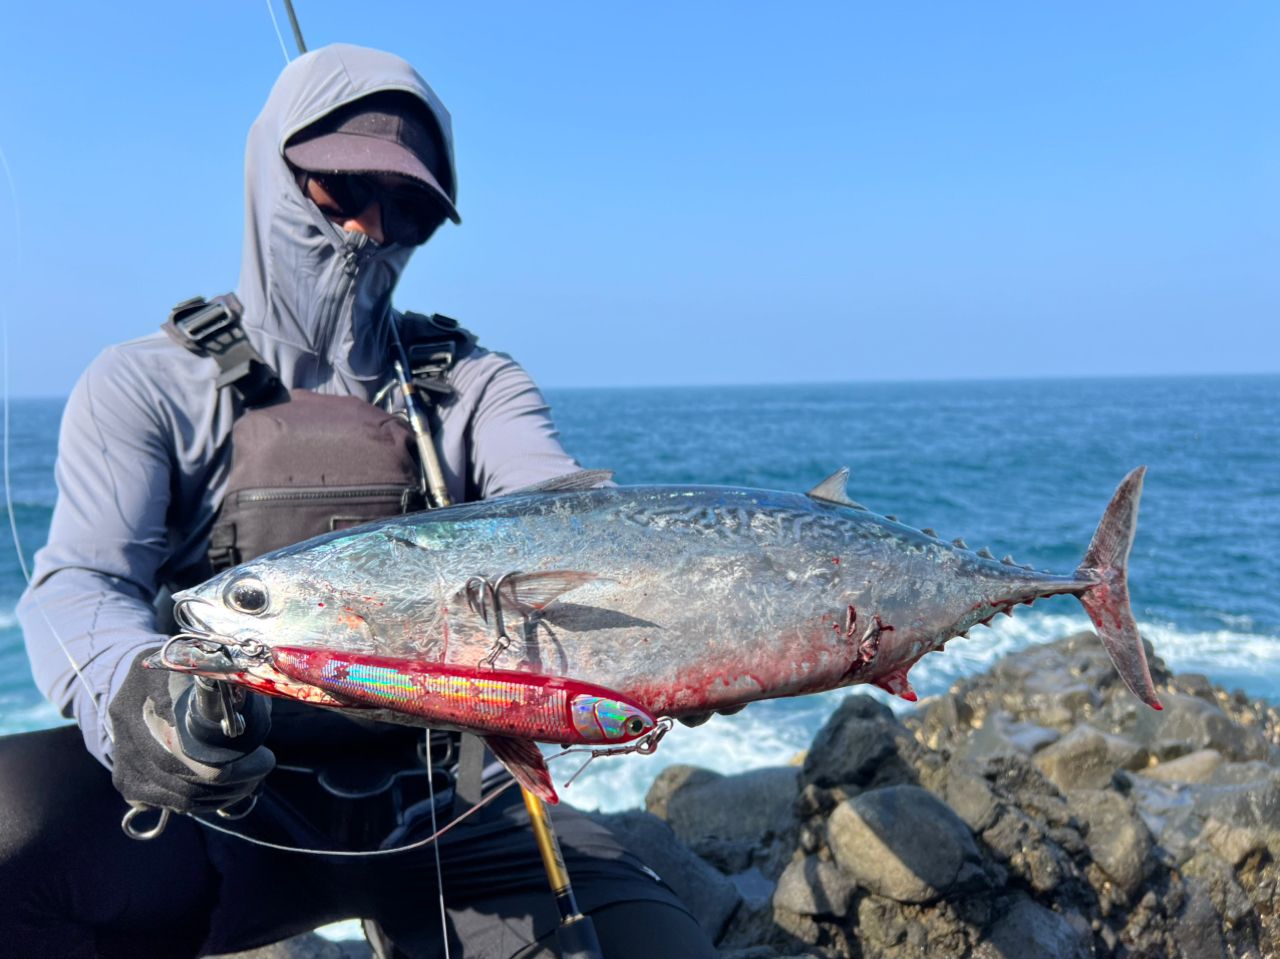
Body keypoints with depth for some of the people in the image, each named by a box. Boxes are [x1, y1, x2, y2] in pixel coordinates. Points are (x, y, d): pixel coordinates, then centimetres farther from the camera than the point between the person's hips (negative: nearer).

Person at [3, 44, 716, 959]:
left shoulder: (472, 385, 9)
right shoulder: (148, 388, 4)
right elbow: (80, 583, -9)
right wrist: (132, 696, -34)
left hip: (443, 811, 1)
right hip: (225, 799, -1)